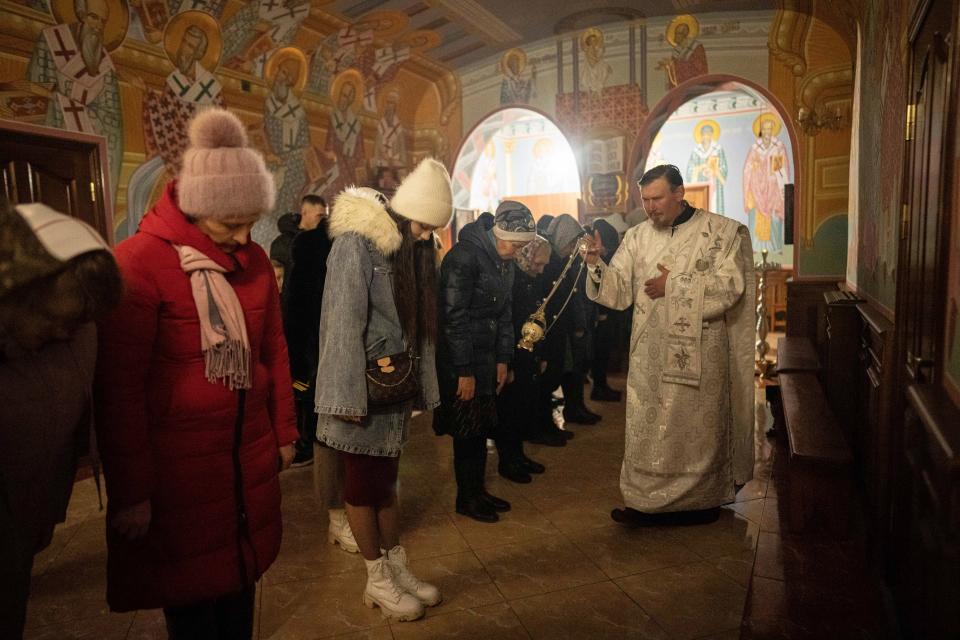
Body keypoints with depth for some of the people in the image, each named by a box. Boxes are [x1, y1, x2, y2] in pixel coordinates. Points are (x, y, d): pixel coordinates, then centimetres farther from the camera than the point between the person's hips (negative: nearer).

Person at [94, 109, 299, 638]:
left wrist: (284, 431, 14)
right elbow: (119, 389, -13)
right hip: (176, 465, -5)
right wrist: (131, 490, -10)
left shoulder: (255, 261, 4)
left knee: (240, 582, 18)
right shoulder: (139, 263, -14)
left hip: (250, 456, 5)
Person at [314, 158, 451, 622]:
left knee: (385, 478, 17)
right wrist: (349, 394, -19)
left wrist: (421, 386, 9)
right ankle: (377, 580, 22)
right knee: (363, 482, 7)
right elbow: (343, 322, -18)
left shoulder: (413, 249, 9)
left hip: (396, 384, 7)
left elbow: (419, 325, 9)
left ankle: (397, 568, 29)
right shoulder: (357, 243, -14)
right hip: (364, 385, -6)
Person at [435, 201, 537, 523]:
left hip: (486, 359, 8)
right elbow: (453, 317, -19)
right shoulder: (464, 256, -17)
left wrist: (503, 359, 10)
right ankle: (466, 498, 17)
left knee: (482, 427, 13)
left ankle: (478, 490, 28)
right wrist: (464, 372, -18)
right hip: (459, 361, -8)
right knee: (467, 430, 1)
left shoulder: (504, 262, 9)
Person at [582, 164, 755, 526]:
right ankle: (647, 501, 20)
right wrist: (597, 265, -18)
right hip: (650, 356, 4)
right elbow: (619, 291, 0)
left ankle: (700, 501, 25)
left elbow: (729, 286, -13)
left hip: (698, 355, -3)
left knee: (695, 429, 7)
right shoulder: (638, 237, 7)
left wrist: (673, 286, -13)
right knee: (647, 429, 7)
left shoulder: (723, 233, -3)